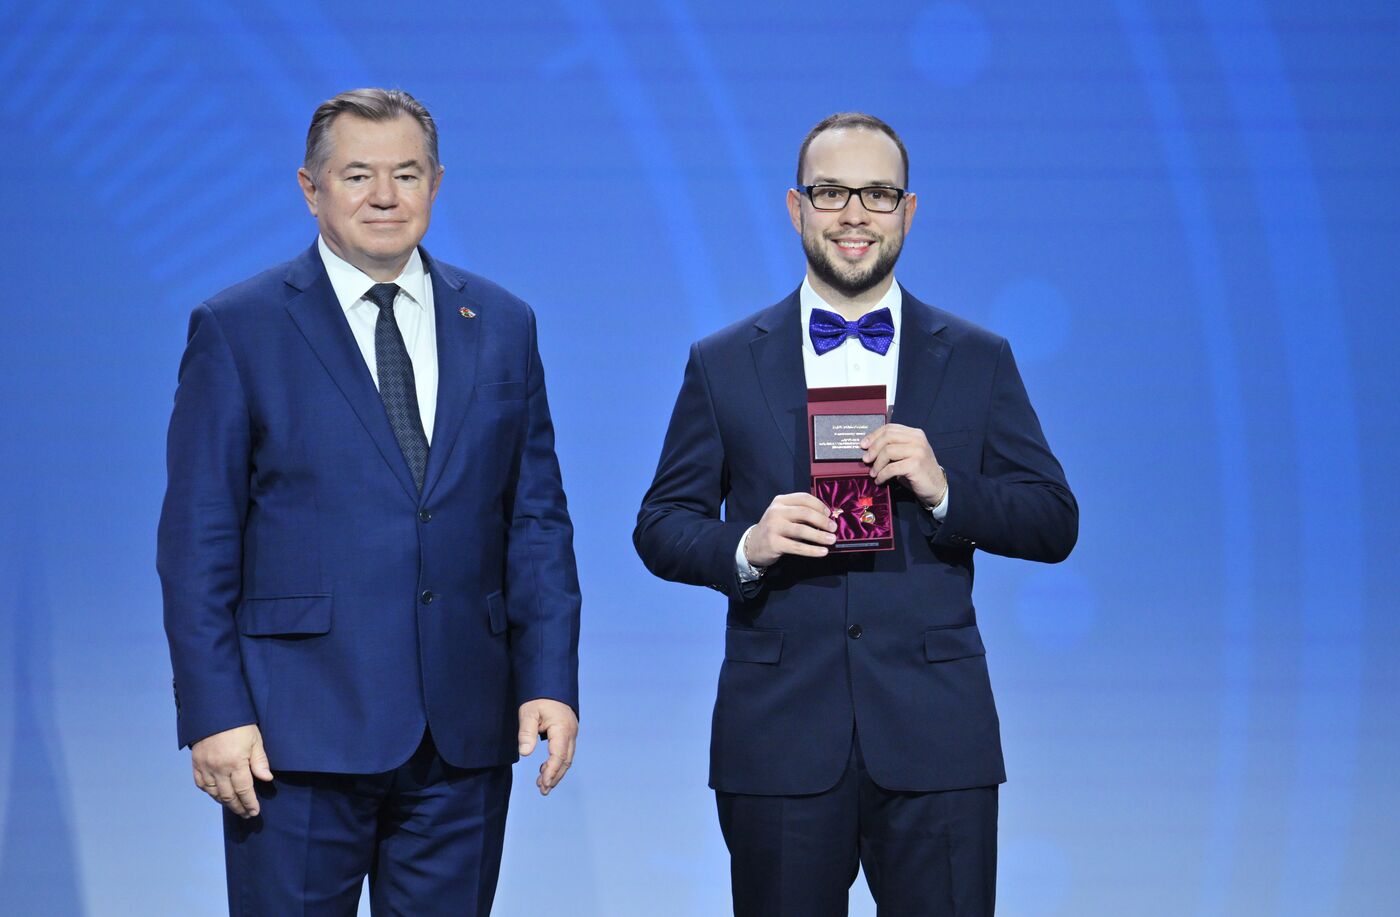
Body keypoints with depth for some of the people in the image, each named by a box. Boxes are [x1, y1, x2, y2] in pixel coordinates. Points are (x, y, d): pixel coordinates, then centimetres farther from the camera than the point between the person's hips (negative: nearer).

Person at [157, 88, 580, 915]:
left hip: (464, 737, 3)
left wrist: (552, 681, 1)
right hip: (297, 732, -3)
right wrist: (214, 714, -10)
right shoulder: (238, 329, 0)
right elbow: (197, 542, -2)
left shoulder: (503, 326, 11)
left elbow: (537, 520, 11)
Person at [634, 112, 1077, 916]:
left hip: (934, 739, 0)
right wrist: (744, 547, -12)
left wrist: (945, 489, -12)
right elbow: (661, 525, 8)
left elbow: (1055, 525, 6)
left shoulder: (978, 361, 9)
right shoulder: (724, 365, 8)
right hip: (778, 743, 0)